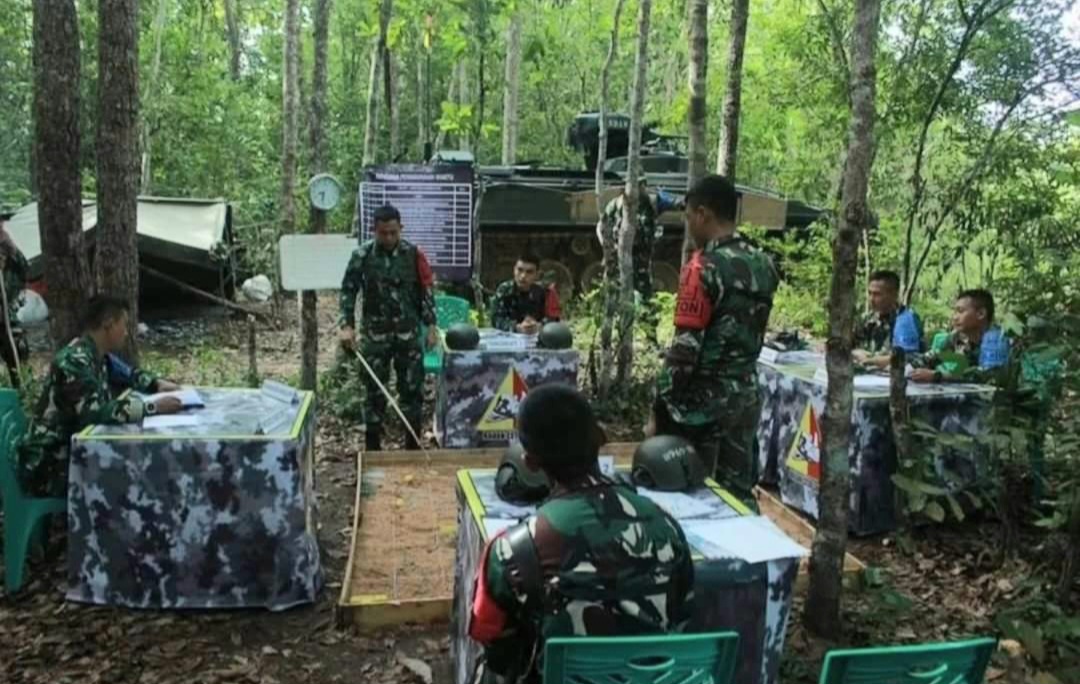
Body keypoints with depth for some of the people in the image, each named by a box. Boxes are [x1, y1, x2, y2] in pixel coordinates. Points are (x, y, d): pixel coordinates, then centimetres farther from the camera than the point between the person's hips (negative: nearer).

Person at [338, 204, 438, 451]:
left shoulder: (414, 254, -1)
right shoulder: (362, 255, -5)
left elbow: (426, 291, 5)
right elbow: (348, 291, -3)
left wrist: (431, 325, 1)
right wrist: (346, 325, -13)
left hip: (408, 333, 1)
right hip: (374, 334, -1)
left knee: (413, 389, 5)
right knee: (375, 391, 5)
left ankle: (413, 445, 18)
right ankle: (373, 447, 17)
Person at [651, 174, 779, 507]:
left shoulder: (703, 267, -17)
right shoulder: (764, 265, 6)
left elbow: (685, 350, -18)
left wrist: (660, 410, -11)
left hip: (702, 402, -7)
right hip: (746, 398, 7)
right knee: (739, 495, 13)